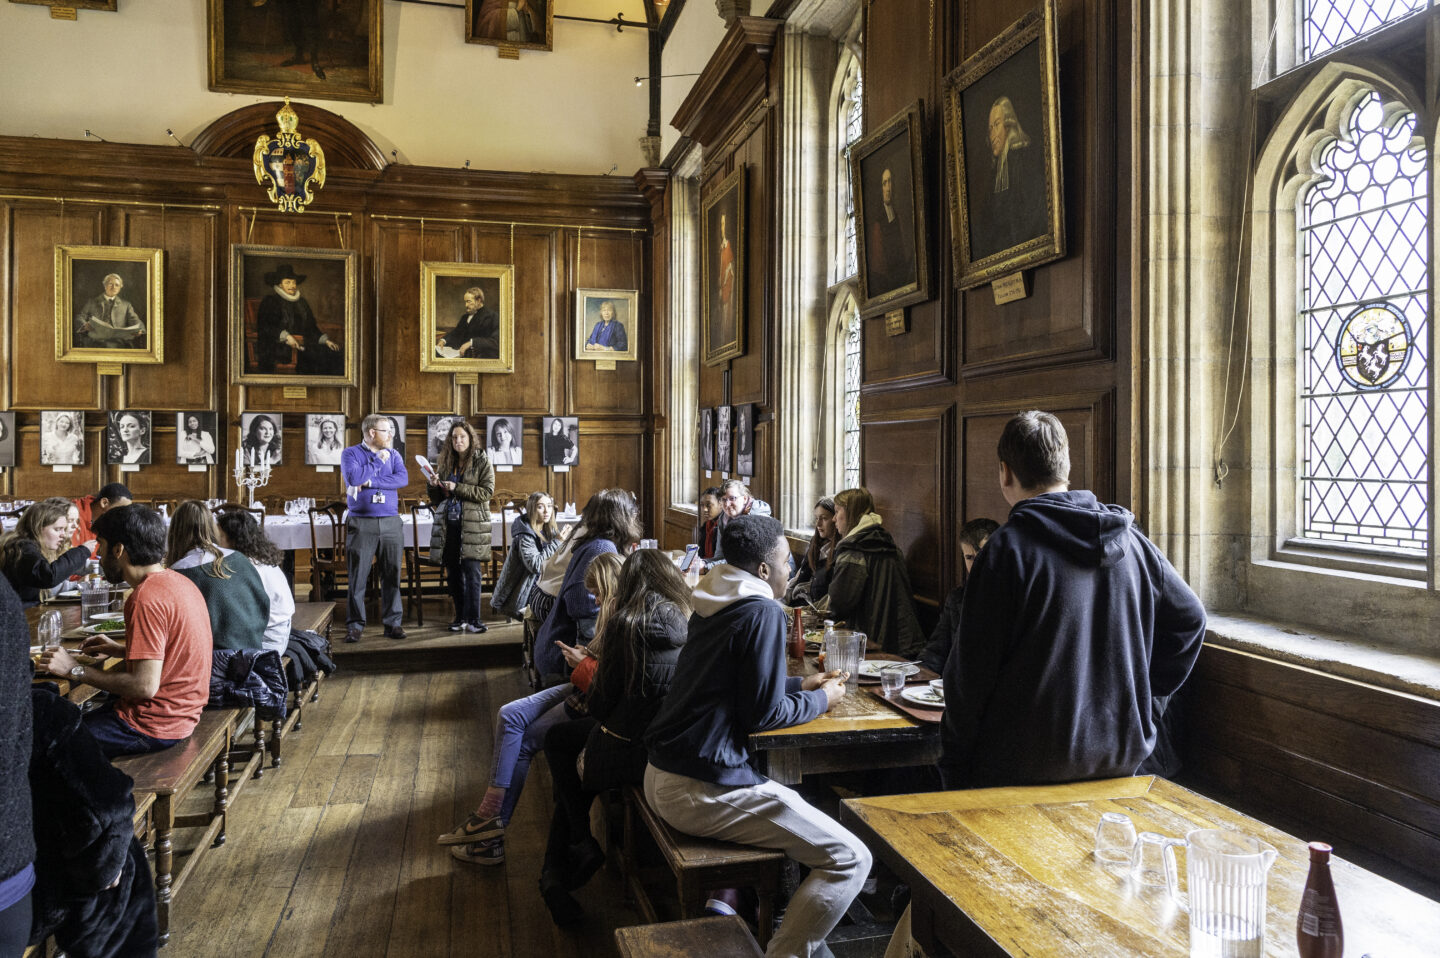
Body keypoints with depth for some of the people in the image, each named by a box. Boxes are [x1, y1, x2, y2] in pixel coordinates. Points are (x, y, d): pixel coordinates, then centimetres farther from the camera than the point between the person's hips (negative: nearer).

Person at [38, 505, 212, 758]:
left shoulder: (146, 599, -22)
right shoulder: (178, 581, 6)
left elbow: (145, 685, -24)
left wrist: (76, 670, -16)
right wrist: (120, 650, 12)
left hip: (155, 726, -9)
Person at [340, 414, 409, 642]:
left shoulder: (393, 455, 13)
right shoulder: (351, 453, 4)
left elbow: (403, 479, -4)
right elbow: (353, 478, -13)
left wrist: (371, 482, -12)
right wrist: (378, 460, -5)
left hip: (390, 522, 3)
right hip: (361, 523, -3)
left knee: (392, 574, 4)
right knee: (357, 576, -2)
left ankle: (393, 623, 11)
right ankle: (355, 625, 6)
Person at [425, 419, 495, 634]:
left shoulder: (482, 461, 1)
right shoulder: (445, 462, 15)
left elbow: (487, 492, -10)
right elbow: (437, 499, 18)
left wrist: (457, 488, -16)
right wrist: (433, 486, -4)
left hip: (472, 524, -5)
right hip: (448, 524, 5)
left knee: (472, 572, -7)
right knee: (453, 572, 7)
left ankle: (473, 619, -4)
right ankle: (460, 617, 16)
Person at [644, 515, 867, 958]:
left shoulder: (715, 602, 12)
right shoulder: (763, 613, -14)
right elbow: (764, 713, -13)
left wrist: (801, 684, 21)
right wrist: (821, 699, 4)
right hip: (701, 791, -10)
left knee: (786, 798, 35)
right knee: (850, 859, -6)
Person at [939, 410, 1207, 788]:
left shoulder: (1009, 548, -14)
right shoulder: (1131, 540, 4)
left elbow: (972, 670, -13)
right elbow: (1189, 618, 17)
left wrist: (954, 765, -3)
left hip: (1023, 770, -5)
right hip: (1119, 760, 6)